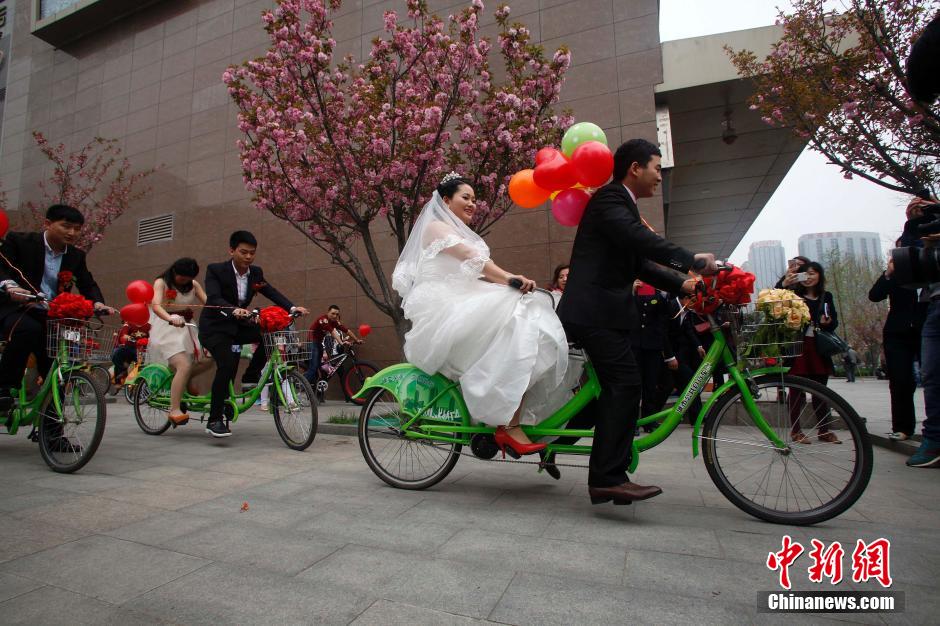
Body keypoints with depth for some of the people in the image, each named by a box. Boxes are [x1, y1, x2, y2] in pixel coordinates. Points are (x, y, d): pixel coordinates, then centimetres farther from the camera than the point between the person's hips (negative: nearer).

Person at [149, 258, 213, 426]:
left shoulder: (194, 285, 10)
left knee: (207, 359, -14)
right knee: (184, 366, -25)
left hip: (185, 329, 6)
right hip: (165, 330, -6)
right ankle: (174, 410, -21)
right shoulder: (161, 282, -3)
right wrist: (170, 318, -43)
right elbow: (156, 305, -21)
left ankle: (184, 382, 12)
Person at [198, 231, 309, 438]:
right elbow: (214, 299, -29)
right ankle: (214, 420, -13)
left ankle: (252, 375, 3)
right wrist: (234, 310, -49)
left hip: (238, 325, 5)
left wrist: (292, 307, -27)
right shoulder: (215, 270, -15)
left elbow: (271, 292, -9)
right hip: (215, 327, -5)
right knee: (227, 364, -25)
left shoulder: (255, 272, 0)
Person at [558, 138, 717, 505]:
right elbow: (640, 240, -23)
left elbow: (639, 263, 21)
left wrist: (682, 284, 10)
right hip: (594, 310, -11)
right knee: (625, 385, -15)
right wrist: (694, 261, -22)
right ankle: (610, 477, -11)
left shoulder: (622, 206, 25)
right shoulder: (610, 198, -6)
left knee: (613, 389, 14)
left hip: (602, 312, 11)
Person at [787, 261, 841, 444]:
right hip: (798, 347, -4)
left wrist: (828, 322, -7)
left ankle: (823, 429, 21)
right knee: (797, 389, 1)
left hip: (819, 349, 4)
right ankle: (795, 430, 9)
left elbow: (835, 322, 14)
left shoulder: (826, 297, 13)